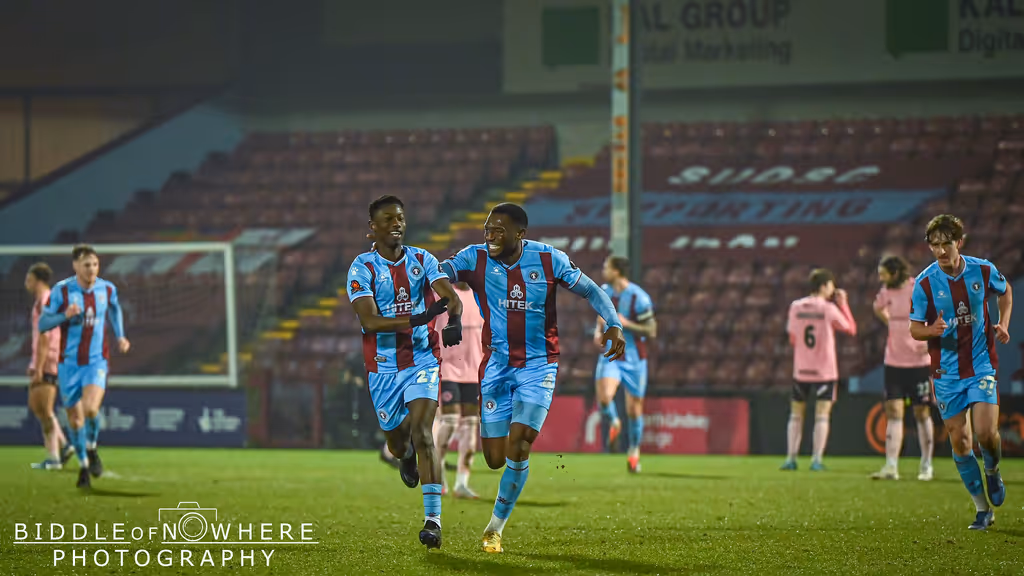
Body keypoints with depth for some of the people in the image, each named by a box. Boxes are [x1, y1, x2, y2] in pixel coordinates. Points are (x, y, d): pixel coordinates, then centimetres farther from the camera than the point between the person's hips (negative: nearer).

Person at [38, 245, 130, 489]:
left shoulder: (107, 289, -1)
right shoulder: (61, 290, -8)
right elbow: (42, 324, -6)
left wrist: (120, 336, 14)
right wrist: (65, 315, -23)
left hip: (97, 361, 0)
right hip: (69, 363, 0)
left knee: (91, 408, -24)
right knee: (75, 418, 6)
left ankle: (92, 448, 3)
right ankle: (84, 464, 25)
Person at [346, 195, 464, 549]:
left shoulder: (422, 260, 2)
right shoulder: (362, 268, -7)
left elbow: (450, 296, -11)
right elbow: (370, 321, -19)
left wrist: (455, 320, -35)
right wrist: (419, 318, -31)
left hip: (423, 358, 0)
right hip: (383, 366, 0)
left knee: (422, 432, -16)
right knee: (397, 443, 10)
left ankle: (433, 517, -18)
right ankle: (406, 452, 51)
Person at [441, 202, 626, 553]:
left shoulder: (548, 259, -7)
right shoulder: (476, 258, -6)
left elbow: (589, 290, 2)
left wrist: (614, 324, -12)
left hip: (538, 366, -1)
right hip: (497, 365, 1)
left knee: (518, 447, -14)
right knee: (495, 459, -3)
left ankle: (496, 527, 3)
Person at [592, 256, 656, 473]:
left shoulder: (639, 298, -15)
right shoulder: (604, 292, 2)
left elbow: (651, 331, -12)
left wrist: (626, 324, -23)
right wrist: (598, 331, 1)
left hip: (633, 360, -3)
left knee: (634, 410, 6)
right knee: (604, 397, -23)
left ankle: (634, 451, 29)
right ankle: (613, 424, 11)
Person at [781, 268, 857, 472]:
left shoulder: (795, 307, 1)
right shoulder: (829, 309, -10)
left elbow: (792, 338, 9)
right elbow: (851, 329, 2)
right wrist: (843, 304, 8)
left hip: (800, 371, 3)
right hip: (825, 371, -3)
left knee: (796, 415, 11)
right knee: (822, 415, -2)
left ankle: (791, 458, 9)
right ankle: (816, 460, -9)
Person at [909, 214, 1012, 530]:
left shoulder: (983, 270, -5)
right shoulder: (925, 282, -9)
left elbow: (1005, 292, 17)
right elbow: (915, 329, -2)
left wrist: (1003, 324, 2)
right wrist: (933, 330, -25)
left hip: (982, 365, 0)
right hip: (946, 371, 0)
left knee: (986, 433, -15)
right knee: (959, 441, 1)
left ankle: (993, 472, 20)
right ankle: (983, 509, 14)